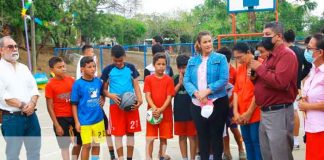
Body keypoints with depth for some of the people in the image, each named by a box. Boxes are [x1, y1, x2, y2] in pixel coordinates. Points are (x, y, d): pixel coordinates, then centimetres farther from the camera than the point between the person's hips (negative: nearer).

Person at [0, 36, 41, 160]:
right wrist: (22, 106, -15)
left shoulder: (23, 67, 14)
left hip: (31, 115, 6)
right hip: (11, 118, -6)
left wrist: (32, 103, -10)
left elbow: (34, 88, 9)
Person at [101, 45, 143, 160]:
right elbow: (104, 89, 4)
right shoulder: (108, 70, 0)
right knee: (118, 134, 2)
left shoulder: (131, 67, 4)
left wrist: (139, 99, -10)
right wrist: (111, 95, -16)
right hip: (115, 105, -2)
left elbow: (136, 85, 6)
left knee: (131, 132, 9)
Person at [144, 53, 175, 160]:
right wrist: (154, 108, -21)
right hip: (152, 113, 0)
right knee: (150, 138, -2)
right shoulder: (148, 79, 0)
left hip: (166, 113, 0)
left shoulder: (169, 80, -2)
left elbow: (169, 97, -6)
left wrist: (161, 109, -18)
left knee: (164, 137, 9)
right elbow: (147, 96, -5)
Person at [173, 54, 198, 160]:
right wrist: (179, 83, -9)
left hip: (191, 111, -4)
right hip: (179, 111, 4)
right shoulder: (175, 79, 5)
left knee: (192, 136, 3)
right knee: (182, 136, 11)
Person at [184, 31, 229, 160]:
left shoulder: (220, 58, -1)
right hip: (197, 104, 3)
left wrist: (207, 91, -19)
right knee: (202, 136, 11)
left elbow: (224, 79, -10)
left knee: (216, 135, 6)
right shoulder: (192, 61, 9)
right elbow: (186, 81, 2)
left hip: (217, 102, -3)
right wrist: (197, 93, -16)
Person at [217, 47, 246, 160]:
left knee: (234, 128, 7)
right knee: (223, 129, 8)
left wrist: (231, 104, -13)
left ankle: (241, 150, 25)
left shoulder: (234, 72, -11)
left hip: (230, 105, -2)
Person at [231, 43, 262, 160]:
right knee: (247, 141, 12)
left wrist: (249, 113, -11)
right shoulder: (240, 69, 11)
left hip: (255, 114, -7)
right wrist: (236, 112, 2)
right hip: (242, 115, 7)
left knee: (256, 142, -1)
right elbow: (236, 90, 11)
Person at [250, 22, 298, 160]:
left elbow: (280, 81, -29)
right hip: (265, 112, 10)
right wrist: (255, 76, 2)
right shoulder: (271, 56, 17)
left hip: (279, 113, -10)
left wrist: (259, 68, -17)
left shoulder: (286, 54, -14)